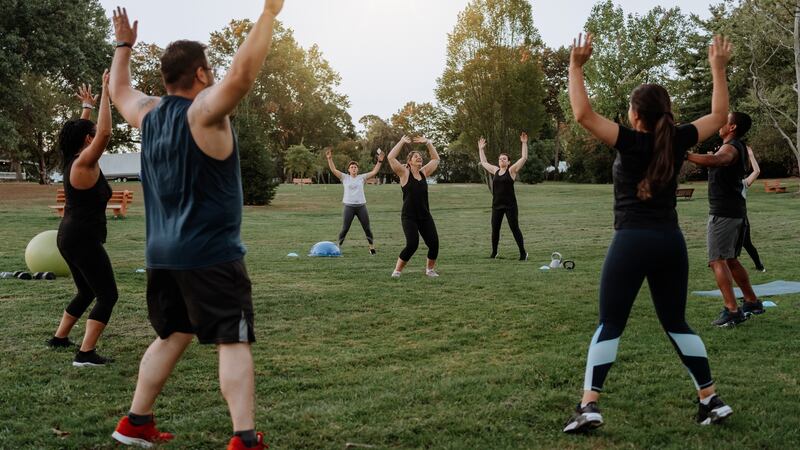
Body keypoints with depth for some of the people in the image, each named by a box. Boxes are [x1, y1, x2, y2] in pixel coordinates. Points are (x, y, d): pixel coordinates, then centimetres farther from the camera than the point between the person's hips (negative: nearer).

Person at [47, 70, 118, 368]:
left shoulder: (73, 161, 9)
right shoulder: (84, 163, -15)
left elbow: (80, 132, 28)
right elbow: (105, 133, -27)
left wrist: (87, 106, 35)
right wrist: (105, 93, -23)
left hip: (70, 238, 10)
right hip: (83, 240, -10)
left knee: (87, 293, 24)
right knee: (107, 295, -7)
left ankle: (59, 338, 35)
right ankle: (86, 354, -12)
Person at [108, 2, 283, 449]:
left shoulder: (148, 112, 9)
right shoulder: (204, 110, -12)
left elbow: (119, 90, 30)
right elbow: (242, 74, -29)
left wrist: (124, 45, 42)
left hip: (162, 254, 8)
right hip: (210, 254, -8)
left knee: (172, 337, 20)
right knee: (234, 342, -6)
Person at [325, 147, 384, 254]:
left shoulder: (362, 177, 7)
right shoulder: (345, 178, 4)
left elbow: (374, 172, 2)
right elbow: (333, 170, -5)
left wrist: (379, 161, -7)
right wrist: (329, 159, -16)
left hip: (361, 206, 1)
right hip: (349, 206, -1)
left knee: (367, 228, 5)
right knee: (345, 229, 1)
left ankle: (372, 247, 16)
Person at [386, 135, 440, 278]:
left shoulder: (424, 173, 10)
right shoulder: (404, 173, -3)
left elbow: (436, 159, 19)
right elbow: (391, 157, -13)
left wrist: (427, 142, 11)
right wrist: (402, 142, -7)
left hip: (425, 216, 5)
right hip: (409, 217, -5)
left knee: (434, 243, -3)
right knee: (412, 244, -17)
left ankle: (430, 269, 21)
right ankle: (397, 270, 1)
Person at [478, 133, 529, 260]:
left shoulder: (511, 170, -2)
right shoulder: (495, 170, 11)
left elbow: (524, 158, -9)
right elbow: (483, 162, 25)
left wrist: (524, 143, -13)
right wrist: (481, 149, 26)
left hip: (510, 205, -5)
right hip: (496, 205, 5)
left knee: (515, 228, -2)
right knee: (495, 229, 8)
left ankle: (523, 253, 6)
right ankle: (494, 252, 21)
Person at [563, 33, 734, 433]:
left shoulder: (631, 142, -9)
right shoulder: (677, 140, 4)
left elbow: (582, 114, -16)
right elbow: (718, 115, 20)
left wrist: (576, 66, -10)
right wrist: (718, 67, 26)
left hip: (632, 242, -5)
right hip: (670, 241, 5)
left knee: (610, 324, 0)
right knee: (676, 323, 16)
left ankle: (588, 406, -6)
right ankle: (712, 400, 17)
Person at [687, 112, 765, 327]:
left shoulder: (730, 148, -16)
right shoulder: (740, 148, 16)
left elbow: (714, 161, -40)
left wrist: (684, 155, -44)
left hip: (723, 212, -10)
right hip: (737, 211, 10)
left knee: (718, 261, -11)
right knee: (731, 260, 20)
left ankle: (732, 310, -16)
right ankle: (752, 302, 27)